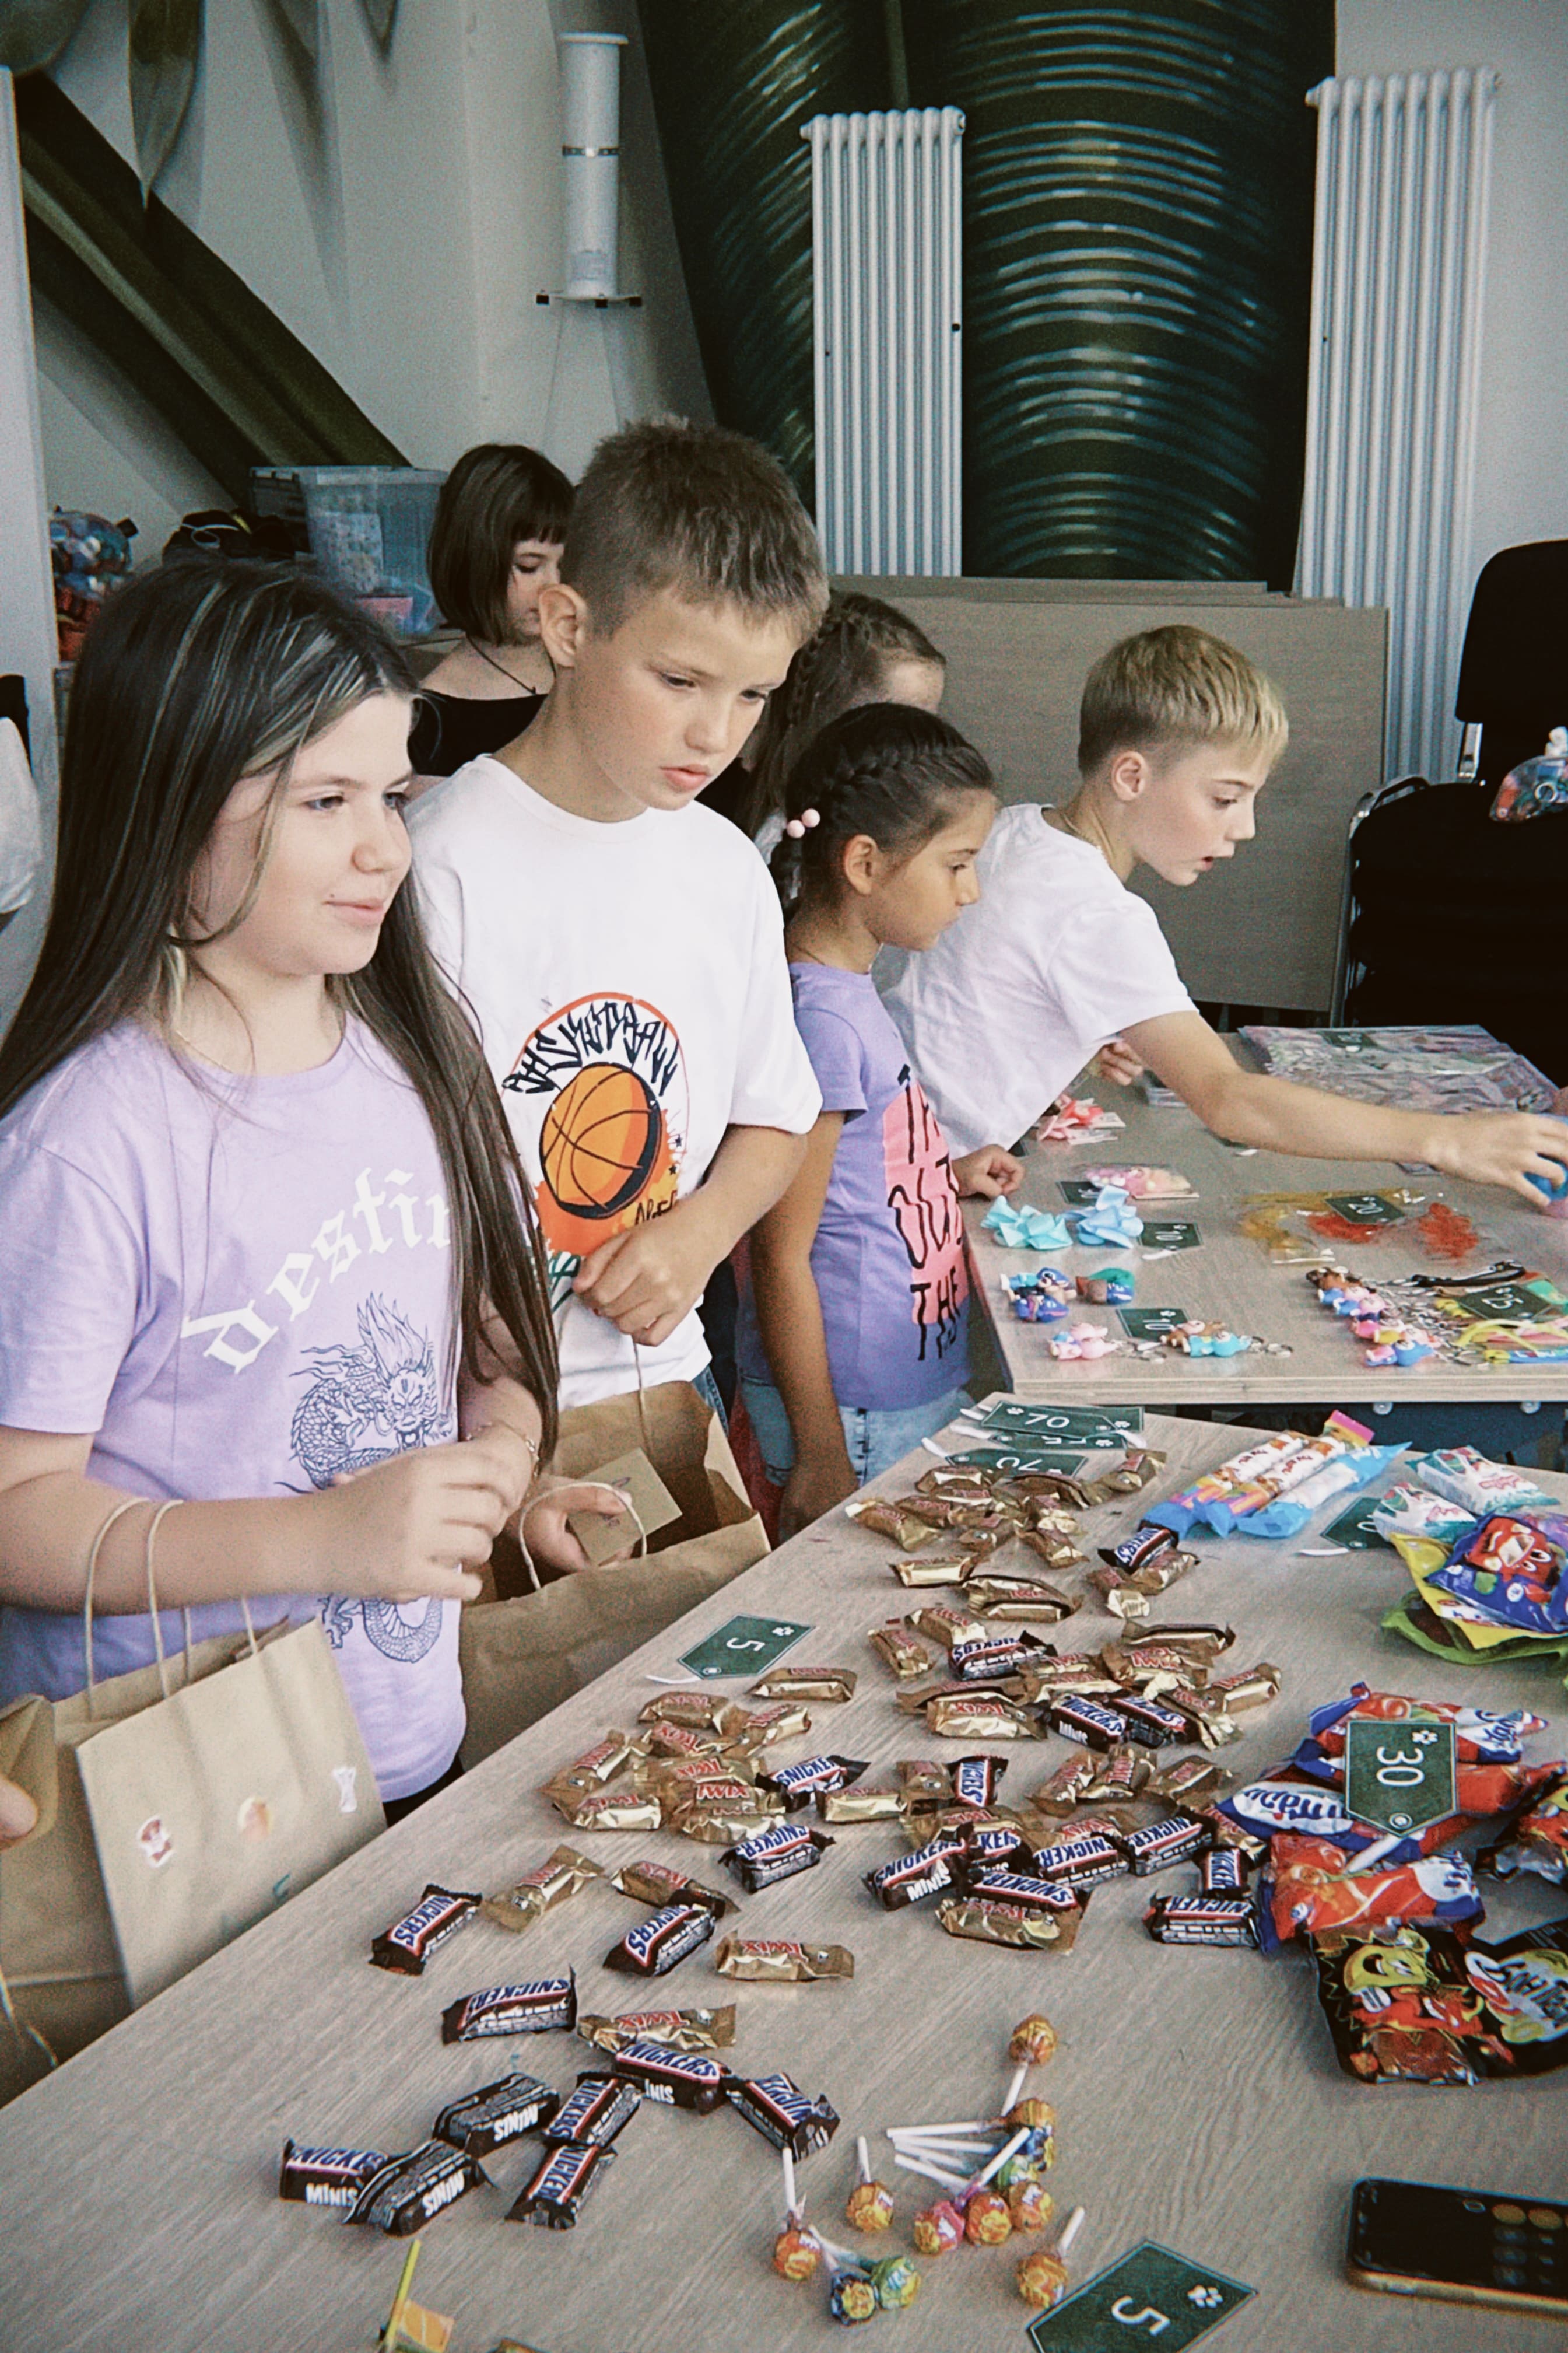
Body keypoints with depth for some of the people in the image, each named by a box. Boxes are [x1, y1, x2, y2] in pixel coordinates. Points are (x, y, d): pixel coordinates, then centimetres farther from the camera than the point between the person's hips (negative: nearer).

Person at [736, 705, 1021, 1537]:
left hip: (921, 1380, 9)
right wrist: (819, 1457, -17)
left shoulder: (851, 988, 6)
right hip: (856, 1414, -9)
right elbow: (781, 1257, -20)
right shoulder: (819, 1019, -22)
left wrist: (943, 1174, 9)